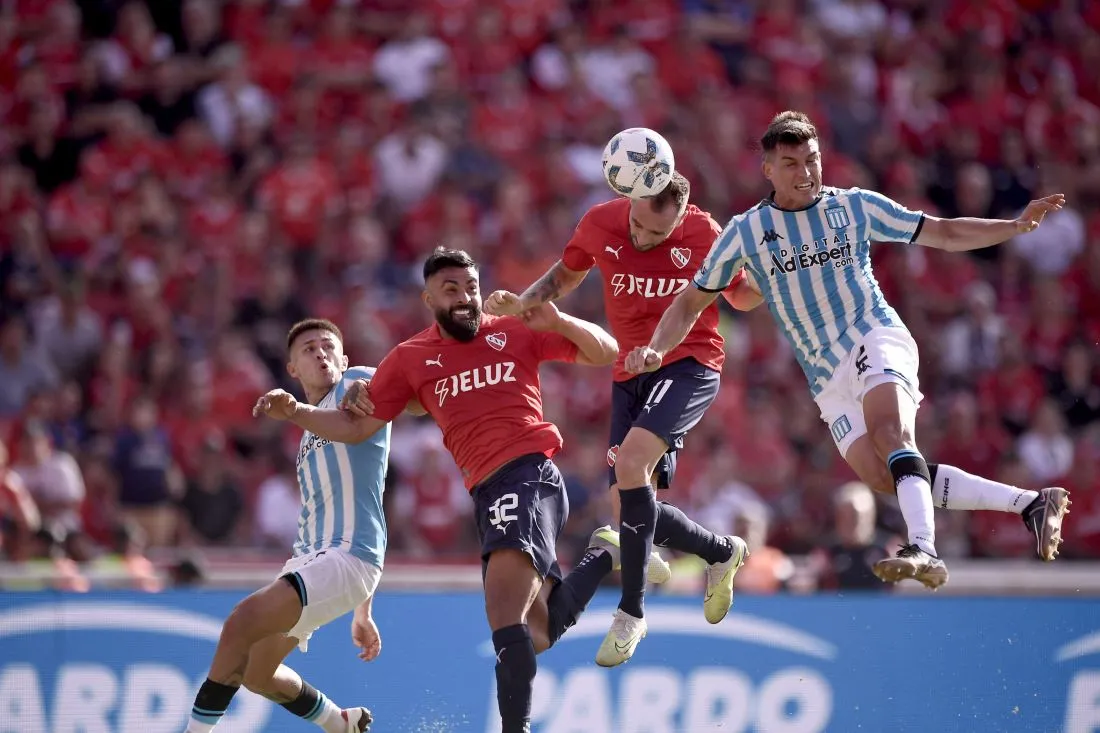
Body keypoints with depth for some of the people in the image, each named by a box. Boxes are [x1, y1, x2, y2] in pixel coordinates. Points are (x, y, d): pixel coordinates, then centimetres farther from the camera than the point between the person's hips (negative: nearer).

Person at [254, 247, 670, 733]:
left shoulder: (515, 333, 7)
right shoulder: (409, 359, 15)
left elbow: (606, 353, 10)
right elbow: (356, 428, 17)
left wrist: (557, 322, -7)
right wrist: (294, 412, 2)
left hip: (528, 474, -5)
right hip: (487, 494, 6)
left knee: (505, 617, -21)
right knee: (535, 636, 9)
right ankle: (604, 553, 31)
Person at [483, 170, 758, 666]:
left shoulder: (704, 234, -11)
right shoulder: (600, 224, -4)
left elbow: (740, 296, 5)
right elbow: (566, 273, 15)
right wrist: (521, 303, -2)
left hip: (690, 365, -5)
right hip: (631, 373, 5)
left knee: (631, 461, -29)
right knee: (628, 509, 0)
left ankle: (632, 610, -20)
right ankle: (721, 552, 30)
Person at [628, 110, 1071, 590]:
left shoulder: (856, 207, 4)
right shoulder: (745, 233, 6)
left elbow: (945, 234, 11)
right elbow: (691, 303, 13)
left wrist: (1016, 226, -1)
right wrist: (655, 350, -4)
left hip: (875, 341, -3)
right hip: (828, 381, 3)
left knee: (890, 433, -33)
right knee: (885, 477, -15)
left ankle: (923, 550, -49)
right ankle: (1028, 503, -11)